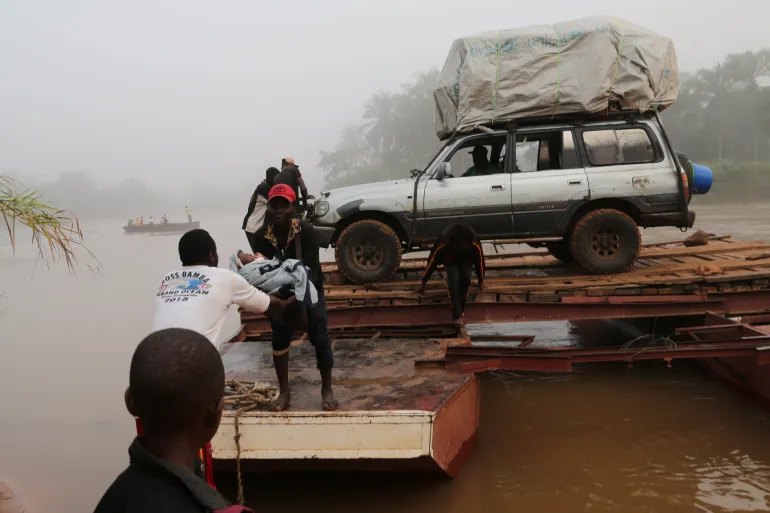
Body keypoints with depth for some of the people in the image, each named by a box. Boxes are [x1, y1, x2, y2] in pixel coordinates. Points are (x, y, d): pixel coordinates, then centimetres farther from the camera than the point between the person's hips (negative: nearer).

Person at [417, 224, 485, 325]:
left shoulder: (475, 243, -34)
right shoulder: (443, 242, -38)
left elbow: (480, 260, -14)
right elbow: (432, 260, -23)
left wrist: (481, 281, 1)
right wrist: (423, 282, -13)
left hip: (466, 259, 1)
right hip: (450, 259, -1)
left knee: (466, 278, -24)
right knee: (453, 280, -27)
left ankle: (461, 310, -3)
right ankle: (457, 315, -27)